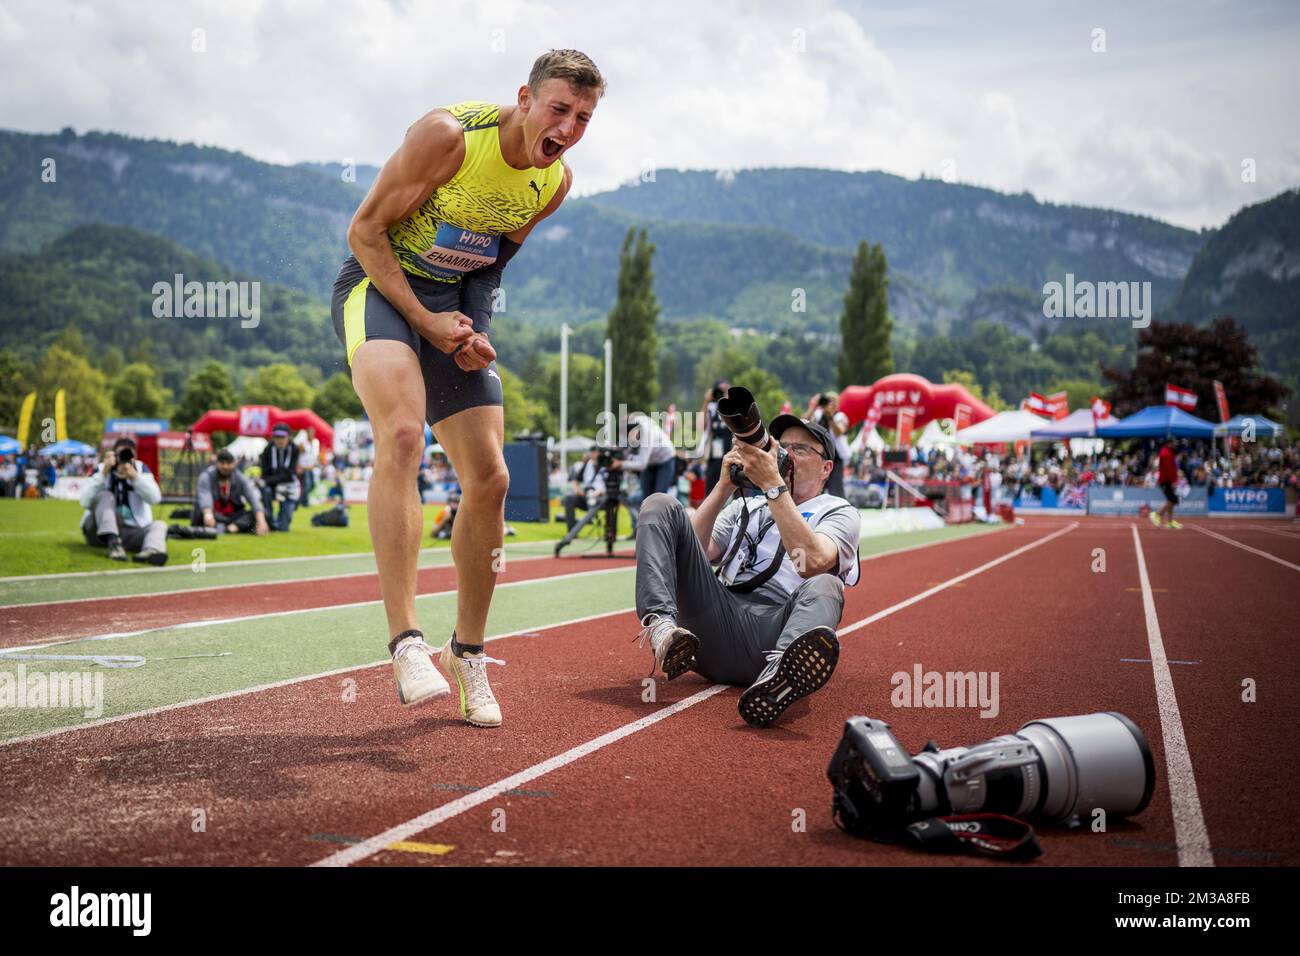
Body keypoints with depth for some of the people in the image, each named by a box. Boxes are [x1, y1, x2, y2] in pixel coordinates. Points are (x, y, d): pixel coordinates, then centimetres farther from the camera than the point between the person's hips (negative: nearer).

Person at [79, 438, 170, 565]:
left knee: (159, 525, -23)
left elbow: (155, 498, -14)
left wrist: (134, 476, -27)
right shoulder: (101, 469, -2)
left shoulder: (140, 468, 2)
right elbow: (85, 502, -17)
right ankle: (113, 542, -42)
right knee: (105, 496, -21)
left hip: (132, 531, 1)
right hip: (100, 530, -1)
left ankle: (152, 550, -59)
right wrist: (103, 473, -24)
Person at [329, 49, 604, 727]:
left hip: (457, 300, 6)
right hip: (380, 286, -6)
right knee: (401, 432, -32)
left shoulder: (556, 181, -1)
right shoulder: (449, 136, -21)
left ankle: (468, 653, 17)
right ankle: (406, 644, -32)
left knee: (489, 479, -1)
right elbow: (364, 230, -15)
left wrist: (470, 328, -3)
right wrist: (426, 321, -21)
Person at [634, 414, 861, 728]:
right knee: (661, 505, -6)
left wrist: (772, 484, -10)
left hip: (772, 632, -4)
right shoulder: (747, 506, 32)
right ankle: (662, 627, -34)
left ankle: (779, 673, -70)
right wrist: (725, 485, 9)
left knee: (824, 586, -35)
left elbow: (814, 562, -9)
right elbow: (694, 552, 14)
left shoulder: (840, 512, 17)